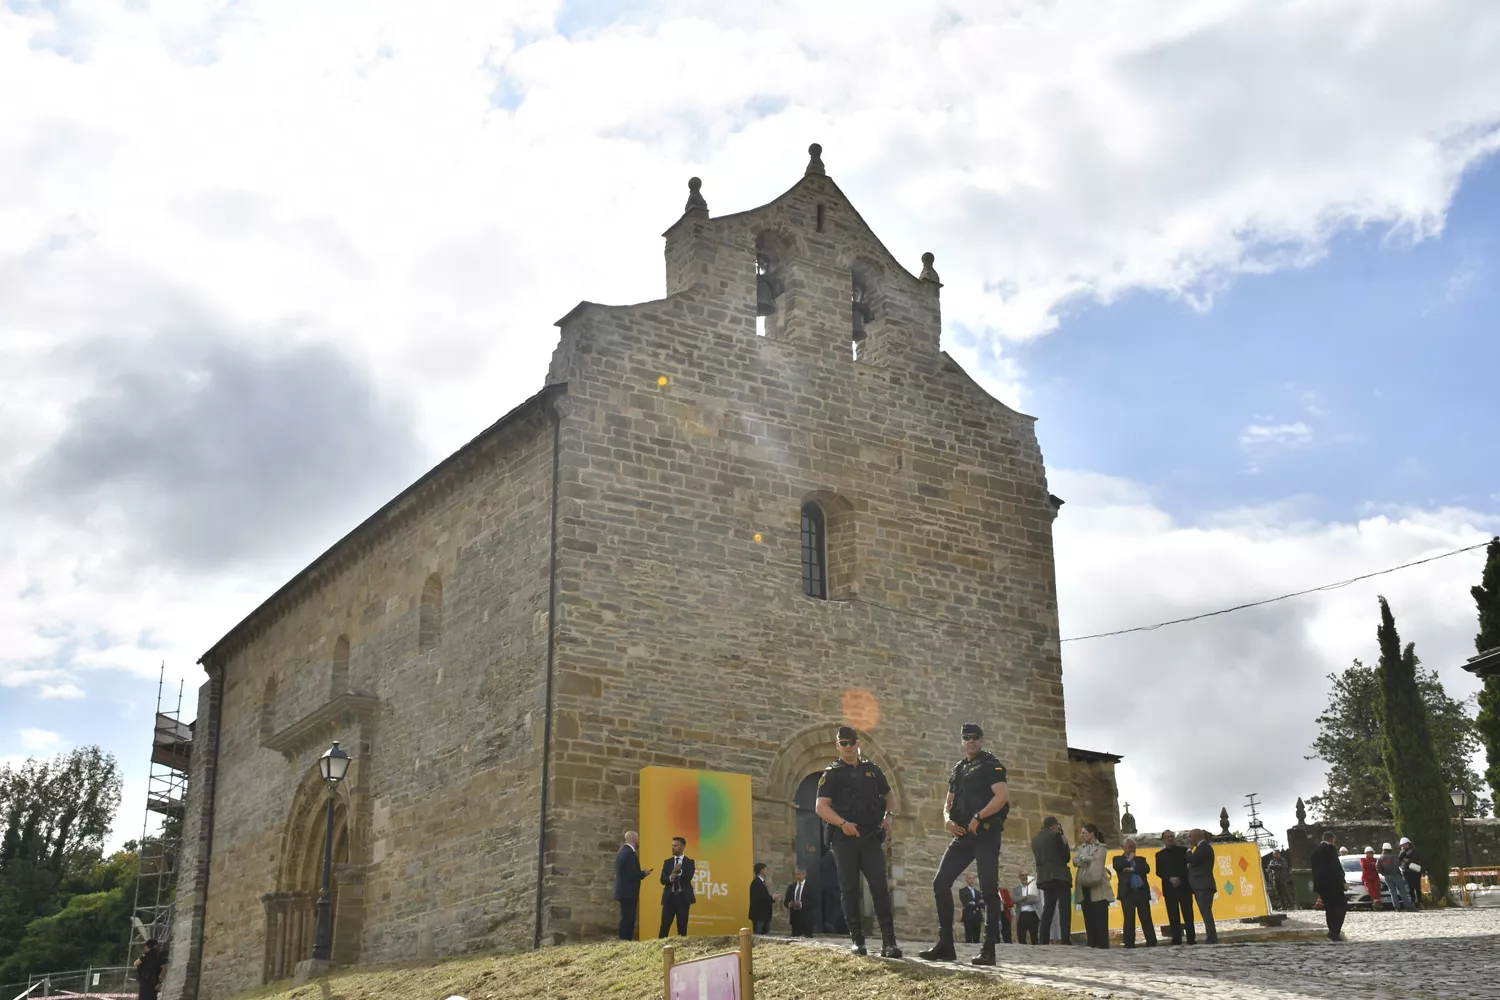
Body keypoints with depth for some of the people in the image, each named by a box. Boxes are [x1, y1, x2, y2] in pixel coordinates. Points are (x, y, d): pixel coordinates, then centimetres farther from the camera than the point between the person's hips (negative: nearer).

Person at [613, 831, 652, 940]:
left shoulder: (622, 852, 15)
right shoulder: (630, 853, -16)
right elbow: (634, 874, -21)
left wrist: (641, 872, 13)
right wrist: (644, 873, -3)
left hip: (623, 892, 10)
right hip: (628, 893, -10)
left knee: (626, 920, 12)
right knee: (628, 920, -9)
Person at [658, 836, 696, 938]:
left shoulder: (689, 862, 3)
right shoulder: (667, 862, 10)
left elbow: (689, 877, -13)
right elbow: (663, 880, 3)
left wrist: (679, 871, -31)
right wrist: (670, 878, -18)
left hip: (683, 897, -2)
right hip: (669, 897, 2)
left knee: (682, 926, 1)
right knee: (665, 925, -4)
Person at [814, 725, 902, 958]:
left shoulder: (872, 770, 14)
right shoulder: (832, 774, 4)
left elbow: (889, 794, 26)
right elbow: (821, 807, -5)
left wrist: (889, 815, 6)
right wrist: (843, 823, -20)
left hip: (871, 838, 2)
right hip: (844, 839, -2)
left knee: (880, 888, -6)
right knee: (850, 889, 1)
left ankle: (889, 942, -8)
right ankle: (857, 941, 7)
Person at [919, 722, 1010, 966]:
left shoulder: (991, 764, -1)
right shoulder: (957, 769, 20)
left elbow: (1003, 796, -14)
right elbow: (949, 802, 23)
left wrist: (977, 818, -19)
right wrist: (948, 819, 1)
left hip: (986, 834, -7)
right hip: (963, 835, 7)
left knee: (988, 889, -8)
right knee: (940, 883, 0)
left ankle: (988, 950, -5)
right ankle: (945, 946, 5)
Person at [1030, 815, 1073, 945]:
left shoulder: (1035, 839, 15)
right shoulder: (1055, 836, -5)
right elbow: (1066, 857, -4)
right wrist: (1065, 843, 12)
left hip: (1044, 877, 7)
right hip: (1059, 876, -7)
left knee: (1048, 908, 7)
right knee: (1064, 909, -9)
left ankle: (1044, 941, -1)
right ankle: (1065, 940, -19)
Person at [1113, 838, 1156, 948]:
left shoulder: (1141, 859, 19)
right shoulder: (1118, 859, 13)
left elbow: (1147, 869, 0)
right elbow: (1117, 867, -9)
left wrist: (1132, 869, -8)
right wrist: (1129, 859, 1)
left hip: (1142, 892, 2)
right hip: (1127, 893, -2)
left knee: (1146, 918, 0)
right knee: (1129, 919, -4)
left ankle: (1151, 942, 2)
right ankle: (1129, 943, -1)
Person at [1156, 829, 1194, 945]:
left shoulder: (1183, 850, 9)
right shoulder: (1160, 854, 13)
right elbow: (1159, 872, 5)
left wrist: (1180, 879, -12)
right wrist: (1170, 879, -11)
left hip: (1184, 886, -1)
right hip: (1169, 888, 1)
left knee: (1188, 914, -4)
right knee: (1173, 916, -2)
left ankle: (1191, 938, -3)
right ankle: (1176, 939, -1)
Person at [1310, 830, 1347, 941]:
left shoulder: (1314, 850, 15)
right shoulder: (1329, 849, -9)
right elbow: (1336, 867, -13)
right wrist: (1342, 881, -6)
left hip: (1320, 884, 8)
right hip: (1332, 883, -8)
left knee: (1329, 908, 12)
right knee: (1342, 906, -4)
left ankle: (1333, 932, 10)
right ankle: (1335, 931, -15)